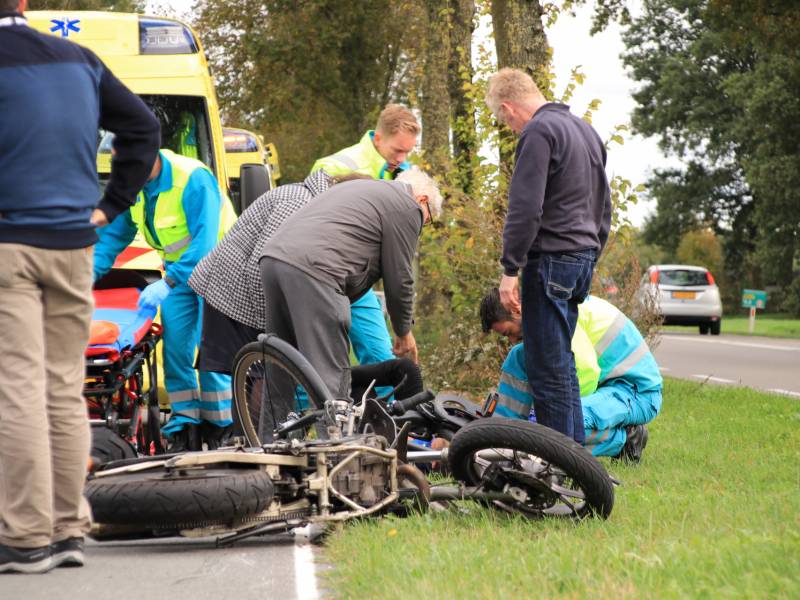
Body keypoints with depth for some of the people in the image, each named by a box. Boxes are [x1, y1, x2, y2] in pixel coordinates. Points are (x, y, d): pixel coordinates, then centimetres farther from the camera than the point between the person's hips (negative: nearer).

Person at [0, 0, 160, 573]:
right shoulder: (78, 59, 11)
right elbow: (142, 124, 18)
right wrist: (111, 205, 15)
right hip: (73, 246, 6)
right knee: (65, 389, 11)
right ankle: (68, 531, 14)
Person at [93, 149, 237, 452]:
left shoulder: (193, 179, -27)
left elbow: (205, 241, -32)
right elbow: (113, 234, 6)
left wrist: (167, 283, -38)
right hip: (178, 268, 7)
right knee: (175, 346, -2)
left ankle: (219, 431, -5)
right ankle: (184, 428, 4)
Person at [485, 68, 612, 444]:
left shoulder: (537, 133, -11)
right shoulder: (585, 130, 19)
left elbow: (525, 208, -18)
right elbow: (603, 204, 24)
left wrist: (510, 270, -15)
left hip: (551, 258, -9)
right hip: (583, 258, 9)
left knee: (547, 368, -6)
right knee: (562, 364, 16)